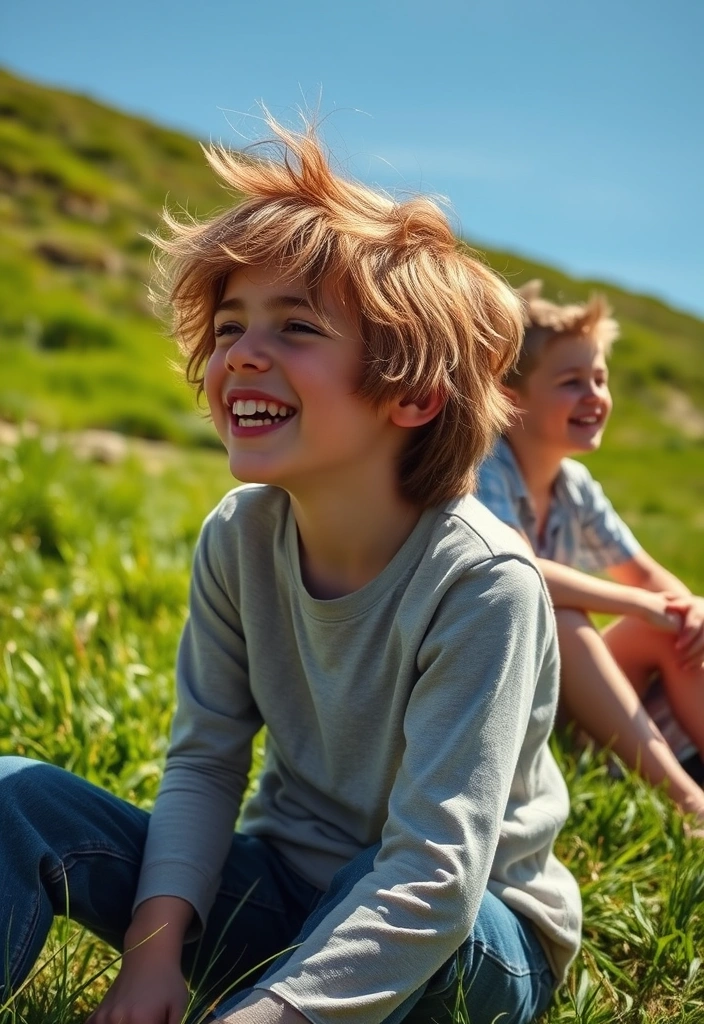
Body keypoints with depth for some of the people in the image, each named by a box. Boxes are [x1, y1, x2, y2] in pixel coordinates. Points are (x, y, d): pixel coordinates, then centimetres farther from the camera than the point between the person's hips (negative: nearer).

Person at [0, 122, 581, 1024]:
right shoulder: (237, 539, -10)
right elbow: (205, 759, -7)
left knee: (411, 897, -40)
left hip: (469, 942, -3)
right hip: (283, 891, 4)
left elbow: (435, 878, -32)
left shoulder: (481, 583, -28)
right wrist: (156, 940, -21)